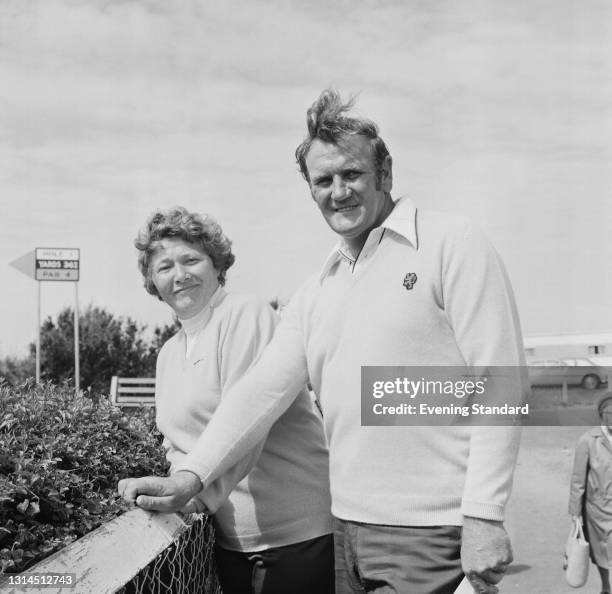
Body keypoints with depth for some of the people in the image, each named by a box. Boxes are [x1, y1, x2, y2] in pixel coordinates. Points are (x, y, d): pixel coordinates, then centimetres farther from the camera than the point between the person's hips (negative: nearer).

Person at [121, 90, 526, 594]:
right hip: (347, 529, 6)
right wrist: (191, 478, -3)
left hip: (431, 535, -6)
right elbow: (263, 389, 8)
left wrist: (485, 516, -17)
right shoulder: (315, 293, 12)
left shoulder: (451, 246, -6)